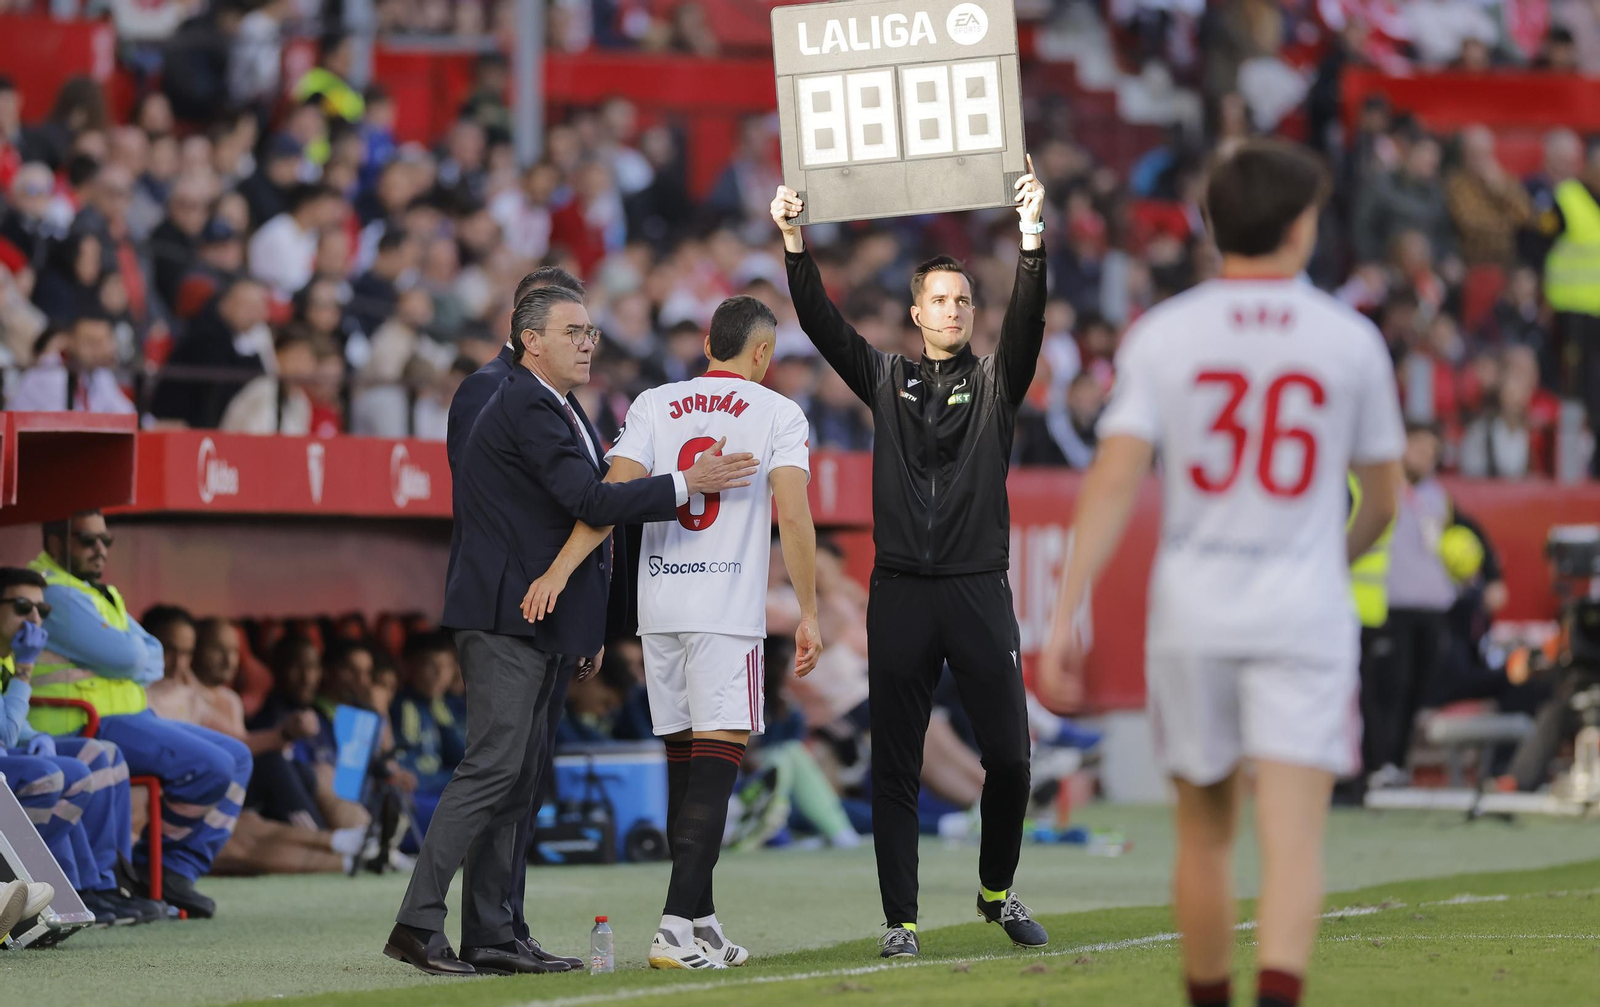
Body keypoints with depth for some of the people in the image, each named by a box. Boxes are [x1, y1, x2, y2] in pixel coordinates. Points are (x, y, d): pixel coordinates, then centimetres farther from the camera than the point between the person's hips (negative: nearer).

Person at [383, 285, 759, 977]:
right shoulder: (526, 411, -14)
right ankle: (417, 924, -16)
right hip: (505, 615, -11)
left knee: (516, 780, 8)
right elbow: (592, 502, -23)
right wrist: (686, 484, -22)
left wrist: (591, 620, 21)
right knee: (492, 768, -15)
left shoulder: (561, 412, 19)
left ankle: (489, 938, 9)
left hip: (542, 624, 11)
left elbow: (584, 509, 24)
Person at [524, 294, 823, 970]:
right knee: (716, 765, -8)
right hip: (730, 610, -4)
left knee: (683, 762, 13)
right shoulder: (778, 414, 2)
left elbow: (616, 494, -3)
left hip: (658, 607, 4)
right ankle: (676, 928, -19)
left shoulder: (654, 406, 10)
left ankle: (701, 924, 18)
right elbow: (793, 517, -7)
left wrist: (559, 571, -8)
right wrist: (808, 615, -4)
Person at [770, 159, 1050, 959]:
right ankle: (900, 920, 4)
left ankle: (997, 891, 19)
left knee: (1009, 756, -3)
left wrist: (1032, 239, -22)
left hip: (979, 591, -1)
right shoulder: (887, 380, 12)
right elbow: (822, 324, 2)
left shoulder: (995, 382, 8)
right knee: (894, 766, 0)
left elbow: (1026, 322, -8)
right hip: (900, 593, 1)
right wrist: (794, 242, -9)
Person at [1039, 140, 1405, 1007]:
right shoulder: (1350, 340, 2)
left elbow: (1113, 480, -9)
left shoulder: (1162, 334, 0)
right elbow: (1384, 496, 12)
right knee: (1293, 835, -9)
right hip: (1305, 611, -1)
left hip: (1191, 610, 2)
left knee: (1204, 831, 17)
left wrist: (1066, 614, -9)